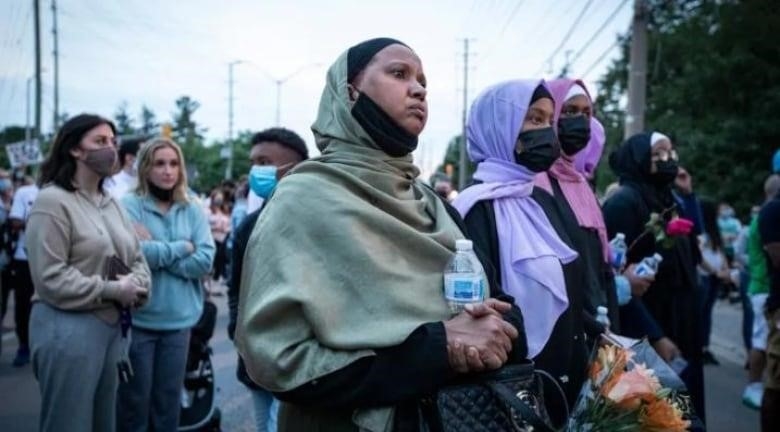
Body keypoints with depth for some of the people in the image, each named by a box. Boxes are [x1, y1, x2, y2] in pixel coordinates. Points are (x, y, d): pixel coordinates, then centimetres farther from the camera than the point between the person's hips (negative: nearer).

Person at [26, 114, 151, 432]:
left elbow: (137, 258, 14)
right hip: (67, 327, -8)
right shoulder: (52, 201, -11)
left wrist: (135, 288, -8)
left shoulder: (110, 202, 13)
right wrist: (113, 290, -15)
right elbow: (51, 279, -19)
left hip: (110, 324, 8)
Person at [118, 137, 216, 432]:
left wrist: (155, 251, -13)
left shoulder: (193, 212, 5)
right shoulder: (129, 206, -5)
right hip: (137, 319, -3)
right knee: (134, 401, 8)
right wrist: (181, 247, -9)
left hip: (179, 320, 3)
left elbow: (205, 261, -6)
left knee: (169, 402, 13)